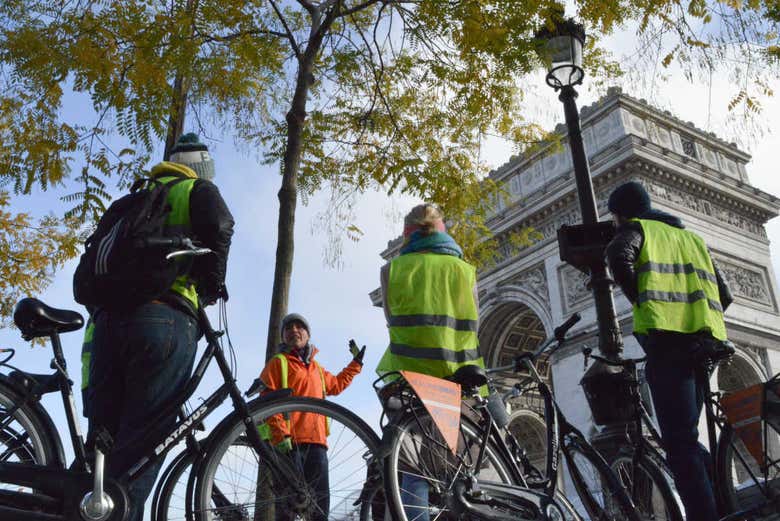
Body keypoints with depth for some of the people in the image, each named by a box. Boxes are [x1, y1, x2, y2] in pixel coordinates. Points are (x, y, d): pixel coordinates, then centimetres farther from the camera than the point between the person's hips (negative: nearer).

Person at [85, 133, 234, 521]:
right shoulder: (198, 190, 14)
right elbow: (219, 226, -8)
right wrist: (212, 283, 3)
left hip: (108, 318, 6)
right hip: (165, 318, -6)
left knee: (101, 440, 5)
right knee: (143, 440, -9)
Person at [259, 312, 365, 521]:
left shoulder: (317, 369, 27)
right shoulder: (278, 362, 6)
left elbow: (336, 385, 44)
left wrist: (356, 362, 42)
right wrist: (280, 434, -17)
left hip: (317, 442, 6)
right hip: (290, 442, -6)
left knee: (320, 501, 3)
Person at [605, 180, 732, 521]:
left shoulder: (635, 228, 12)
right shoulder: (691, 237, 30)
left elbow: (618, 256, -13)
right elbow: (724, 296, 26)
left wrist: (640, 302, -3)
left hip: (667, 339, -7)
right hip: (704, 340, 7)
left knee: (680, 442, -10)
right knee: (686, 437, 17)